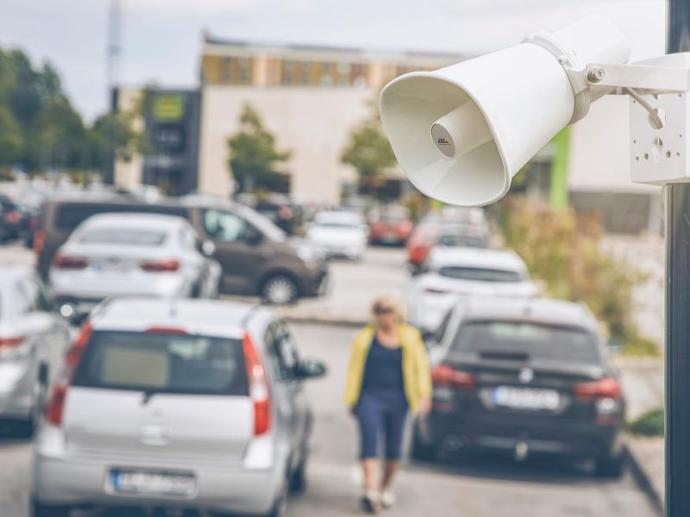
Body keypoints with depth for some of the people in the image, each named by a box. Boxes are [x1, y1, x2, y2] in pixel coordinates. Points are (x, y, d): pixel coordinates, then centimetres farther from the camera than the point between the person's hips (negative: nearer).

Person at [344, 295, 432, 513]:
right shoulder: (364, 338, 4)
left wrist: (424, 394, -6)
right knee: (369, 442, -15)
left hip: (397, 399, 2)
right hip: (369, 398, -1)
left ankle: (387, 487, 29)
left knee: (394, 447, 9)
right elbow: (354, 370, 8)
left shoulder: (410, 338, 6)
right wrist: (351, 399, 8)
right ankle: (371, 492, -22)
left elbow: (421, 365, 5)